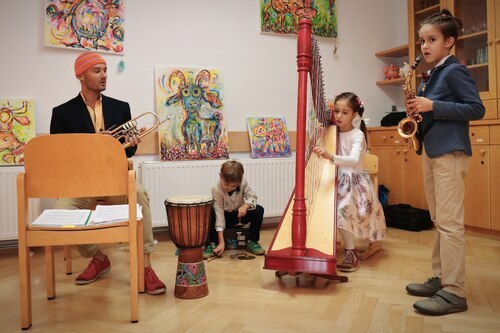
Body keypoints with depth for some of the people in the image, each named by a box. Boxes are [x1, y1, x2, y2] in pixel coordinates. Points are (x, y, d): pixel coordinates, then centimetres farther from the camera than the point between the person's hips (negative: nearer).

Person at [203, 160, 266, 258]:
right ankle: (212, 244, -18)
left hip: (240, 214, 3)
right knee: (210, 214, -34)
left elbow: (252, 196, -16)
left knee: (259, 210, -24)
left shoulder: (243, 182, -21)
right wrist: (221, 242, -36)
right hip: (225, 216, -3)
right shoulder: (216, 189, -29)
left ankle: (252, 241, -9)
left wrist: (245, 206, -43)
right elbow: (219, 214, -32)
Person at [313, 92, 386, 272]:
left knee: (340, 210, -27)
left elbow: (353, 161, -29)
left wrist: (330, 156, -46)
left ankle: (351, 252, -11)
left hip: (354, 182, -5)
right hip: (338, 180, 6)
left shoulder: (357, 135, -11)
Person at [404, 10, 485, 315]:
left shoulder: (455, 70, -7)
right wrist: (418, 109, 2)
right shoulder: (433, 75, 18)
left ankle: (454, 292, -3)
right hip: (431, 150, 9)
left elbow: (477, 109, -13)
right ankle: (441, 279, 20)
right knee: (439, 221, 11)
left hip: (450, 151, -9)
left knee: (450, 222, -9)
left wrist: (433, 106, -18)